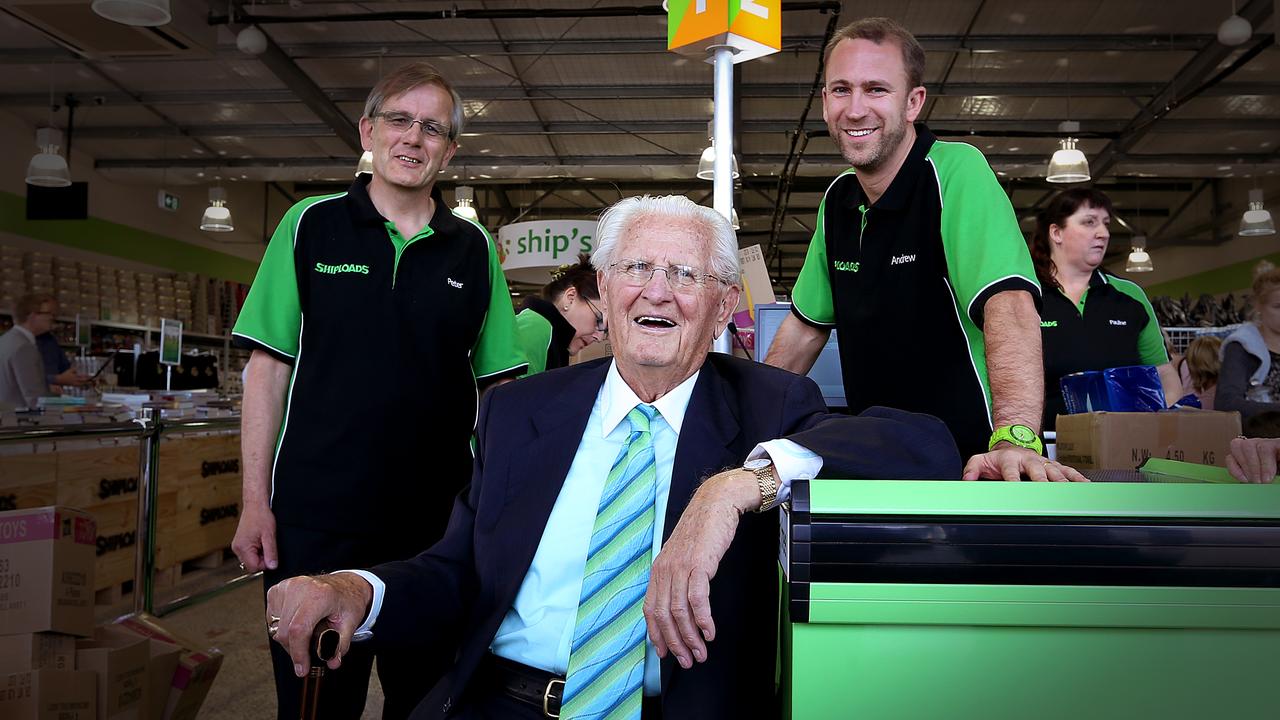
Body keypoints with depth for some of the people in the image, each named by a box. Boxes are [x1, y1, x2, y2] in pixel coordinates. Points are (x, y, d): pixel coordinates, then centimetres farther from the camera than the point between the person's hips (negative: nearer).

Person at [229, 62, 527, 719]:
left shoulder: (474, 249, 4)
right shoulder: (310, 226, 1)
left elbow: (499, 386, 5)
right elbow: (269, 368, 1)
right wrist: (255, 500, -4)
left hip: (439, 518, 2)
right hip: (314, 517, -1)